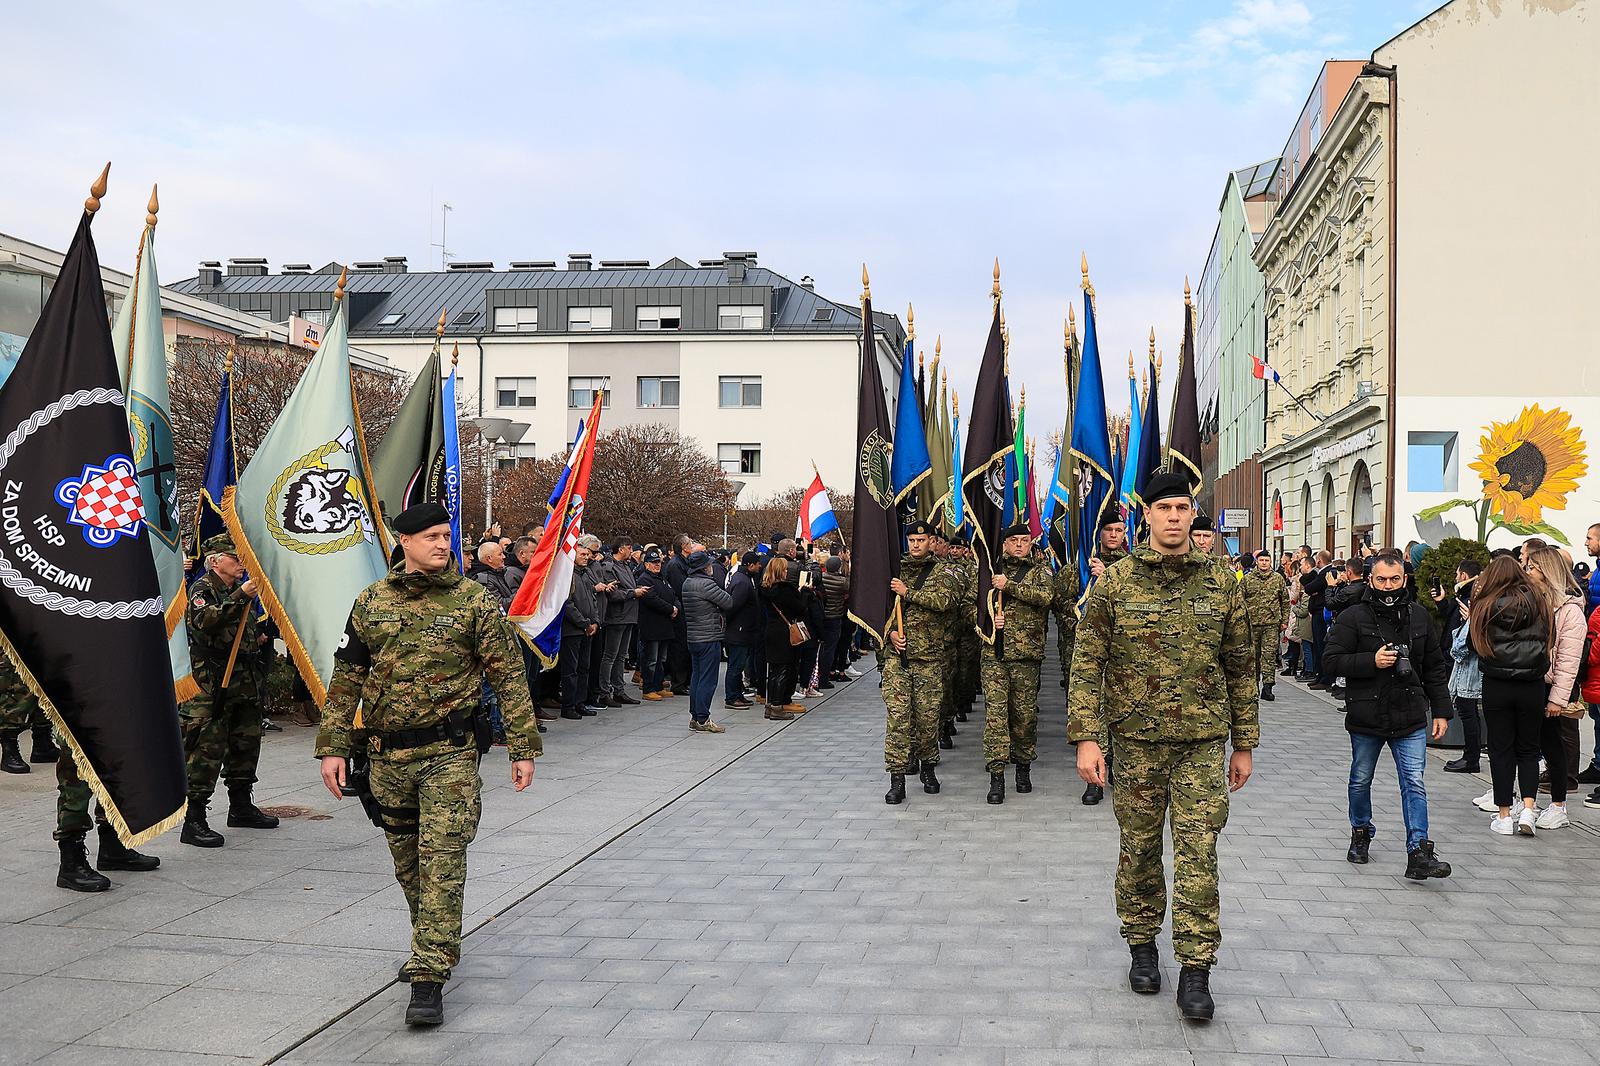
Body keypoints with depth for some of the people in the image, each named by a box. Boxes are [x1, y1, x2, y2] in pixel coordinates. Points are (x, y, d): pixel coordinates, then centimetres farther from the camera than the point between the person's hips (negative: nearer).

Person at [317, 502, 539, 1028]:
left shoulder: (474, 600, -3)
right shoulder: (370, 603, 6)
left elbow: (508, 675, -2)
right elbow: (346, 678, 10)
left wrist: (523, 747, -5)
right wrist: (332, 747, 5)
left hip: (450, 754, -4)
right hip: (388, 756, 4)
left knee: (442, 861, -10)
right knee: (407, 861, 15)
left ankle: (428, 980, -8)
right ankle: (433, 946, 36)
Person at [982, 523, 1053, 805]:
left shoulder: (1040, 571, 9)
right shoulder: (990, 572, 13)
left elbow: (1046, 595, -13)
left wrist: (1009, 586, -15)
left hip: (1026, 655, 0)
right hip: (994, 654, 0)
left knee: (1025, 713, 5)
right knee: (995, 712, -6)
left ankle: (1023, 766, 23)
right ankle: (996, 776, -5)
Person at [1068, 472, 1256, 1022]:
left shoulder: (1221, 583, 4)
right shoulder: (1115, 581, -1)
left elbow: (1240, 668, 10)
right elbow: (1087, 663, -2)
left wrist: (1244, 744, 10)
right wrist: (1087, 737, -10)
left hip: (1204, 740, 0)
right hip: (1136, 739, 0)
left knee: (1198, 853, -4)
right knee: (1139, 848, 10)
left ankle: (1195, 969, 4)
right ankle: (1143, 945, 28)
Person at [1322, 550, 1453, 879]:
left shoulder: (1419, 616, 6)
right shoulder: (1353, 617, -6)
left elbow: (1435, 668, 11)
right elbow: (1333, 660, -9)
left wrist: (1441, 711, 8)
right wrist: (1372, 661, -21)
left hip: (1410, 718, 2)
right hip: (1366, 716, -2)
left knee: (1414, 783, -5)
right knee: (1361, 780, 15)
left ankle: (1418, 854, -6)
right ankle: (1361, 833, 36)